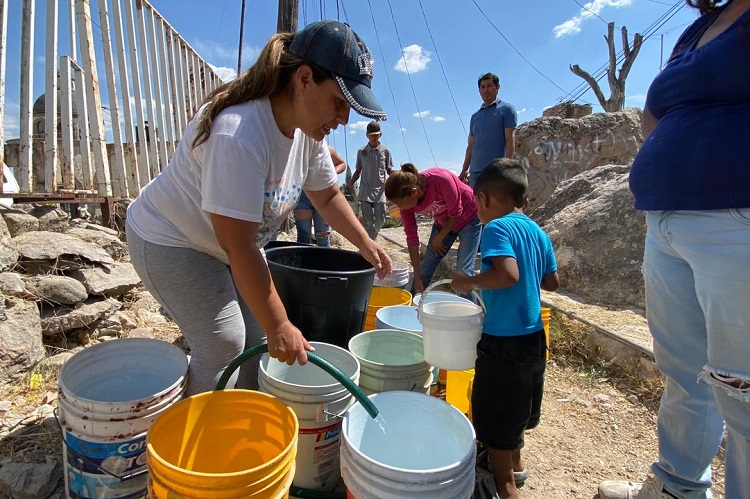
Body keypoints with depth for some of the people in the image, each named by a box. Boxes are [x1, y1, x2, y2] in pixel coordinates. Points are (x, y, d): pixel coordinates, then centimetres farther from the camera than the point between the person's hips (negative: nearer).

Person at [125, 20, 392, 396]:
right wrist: (279, 327, -30)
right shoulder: (239, 133, -35)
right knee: (224, 345, -11)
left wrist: (364, 243, -7)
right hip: (171, 242, -7)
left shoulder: (308, 127, -9)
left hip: (226, 245, 8)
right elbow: (239, 248, -35)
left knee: (258, 337, 6)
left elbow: (327, 195, 5)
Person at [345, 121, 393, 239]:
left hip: (379, 191, 0)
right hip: (365, 191, 0)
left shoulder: (385, 151, 6)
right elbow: (358, 171, 14)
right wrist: (351, 183, 0)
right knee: (368, 221, -3)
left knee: (380, 220, 0)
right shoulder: (361, 152, 8)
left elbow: (389, 170, 9)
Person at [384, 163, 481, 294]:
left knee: (464, 272, -14)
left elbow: (455, 214, -23)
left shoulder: (441, 179, -37)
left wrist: (438, 239, -11)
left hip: (469, 218, -5)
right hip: (443, 223, 5)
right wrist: (417, 277, -12)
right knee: (424, 271, 4)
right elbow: (412, 238, -13)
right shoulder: (406, 201, -19)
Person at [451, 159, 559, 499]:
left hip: (503, 340, -8)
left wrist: (469, 282, -18)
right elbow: (552, 282, 11)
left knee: (494, 414, 10)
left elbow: (508, 274, -31)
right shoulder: (539, 232, 6)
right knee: (517, 405, 26)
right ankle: (515, 460, 46)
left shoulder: (497, 227, -16)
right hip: (533, 335, 8)